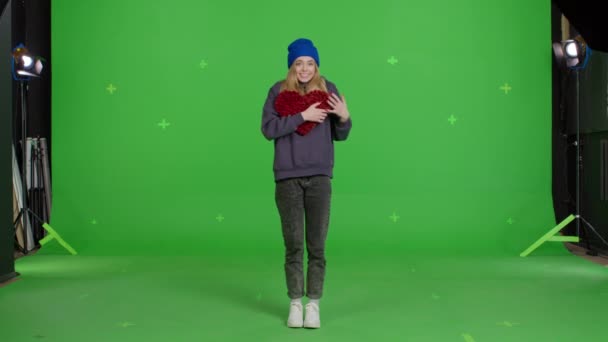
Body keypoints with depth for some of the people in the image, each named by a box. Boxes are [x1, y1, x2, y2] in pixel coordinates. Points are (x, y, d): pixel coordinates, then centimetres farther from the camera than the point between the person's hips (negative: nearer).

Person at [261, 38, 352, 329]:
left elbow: (339, 136, 6)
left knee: (317, 245, 4)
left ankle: (313, 304, 14)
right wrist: (302, 116, -16)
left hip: (319, 177, 1)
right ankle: (295, 304, 17)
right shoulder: (278, 91, 2)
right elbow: (268, 129, -10)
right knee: (293, 245, 6)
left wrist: (345, 118, -14)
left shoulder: (328, 90, 4)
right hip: (287, 177, 0)